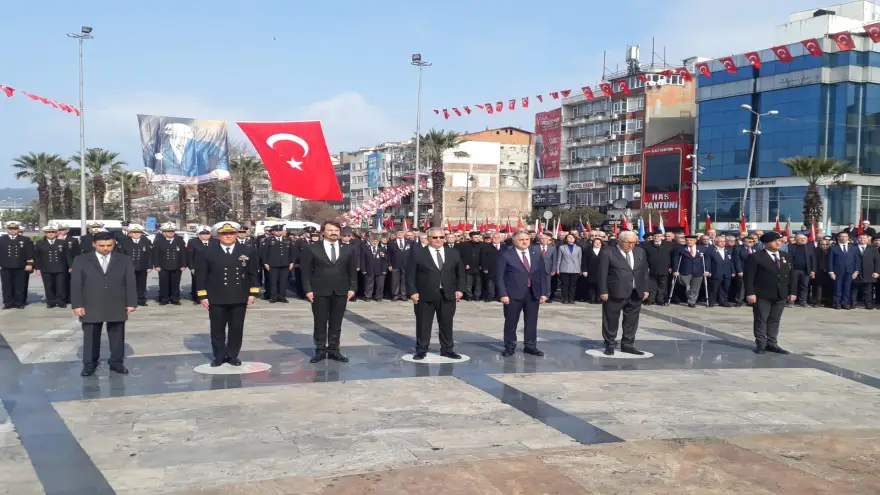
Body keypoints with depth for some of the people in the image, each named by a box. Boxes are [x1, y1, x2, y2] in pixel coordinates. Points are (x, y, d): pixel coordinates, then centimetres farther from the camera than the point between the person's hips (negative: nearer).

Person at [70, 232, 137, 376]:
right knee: (91, 337, 6)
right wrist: (77, 305, -6)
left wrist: (131, 303, -3)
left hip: (117, 307, 1)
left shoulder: (124, 260, 5)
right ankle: (89, 364, 17)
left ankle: (116, 362, 17)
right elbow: (75, 284, 1)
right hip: (91, 308, -1)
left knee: (117, 336, 6)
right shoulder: (81, 260, 3)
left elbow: (130, 282, 4)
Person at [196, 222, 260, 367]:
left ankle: (233, 355, 20)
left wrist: (253, 293, 0)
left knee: (236, 328, 7)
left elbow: (253, 273, 6)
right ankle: (219, 356, 20)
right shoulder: (207, 252, -2)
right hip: (216, 299, -1)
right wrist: (202, 295, -5)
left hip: (239, 299, 1)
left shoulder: (247, 251, 4)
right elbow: (201, 275, -1)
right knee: (217, 329, 7)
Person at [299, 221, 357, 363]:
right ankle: (320, 350, 12)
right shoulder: (311, 249, 0)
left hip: (341, 292, 2)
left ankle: (334, 350, 14)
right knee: (320, 323, 4)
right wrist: (308, 290, -9)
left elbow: (352, 271, 8)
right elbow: (306, 271, -2)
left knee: (336, 323, 7)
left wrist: (352, 288, -1)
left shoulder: (348, 249, 6)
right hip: (319, 292, -2)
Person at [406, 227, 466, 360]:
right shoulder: (418, 254, -1)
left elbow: (461, 273, 13)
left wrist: (460, 289, 2)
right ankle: (421, 350, 15)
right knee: (423, 324, 4)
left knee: (447, 324, 9)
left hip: (448, 295, 3)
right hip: (425, 296, -3)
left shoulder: (454, 254, 9)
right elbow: (410, 275, -3)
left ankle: (447, 349, 21)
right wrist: (412, 292, -11)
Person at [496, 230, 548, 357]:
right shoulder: (506, 255, -5)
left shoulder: (537, 253, 7)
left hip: (533, 293, 3)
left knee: (532, 321, 9)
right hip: (513, 294, -3)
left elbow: (543, 274, 8)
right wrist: (503, 294, -14)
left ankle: (530, 346, 21)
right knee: (511, 321, 5)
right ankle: (509, 346, 18)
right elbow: (500, 277, -6)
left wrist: (544, 292, 2)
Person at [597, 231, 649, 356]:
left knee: (632, 321, 10)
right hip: (615, 293, -5)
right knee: (611, 320, 4)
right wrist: (603, 291, -12)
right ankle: (610, 345, 16)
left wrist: (645, 289, 9)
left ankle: (627, 345, 21)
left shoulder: (640, 252, 10)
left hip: (636, 293, 5)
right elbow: (603, 273, -8)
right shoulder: (607, 252, -6)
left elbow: (644, 271, 13)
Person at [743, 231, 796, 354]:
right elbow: (748, 276, -11)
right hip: (762, 295, -5)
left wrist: (792, 292, 8)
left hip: (781, 295, 5)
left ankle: (772, 343, 14)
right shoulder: (755, 257, -7)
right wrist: (750, 293, -17)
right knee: (761, 320, 1)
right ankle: (761, 344, 7)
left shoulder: (786, 256, 12)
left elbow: (791, 275, 14)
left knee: (775, 320, 8)